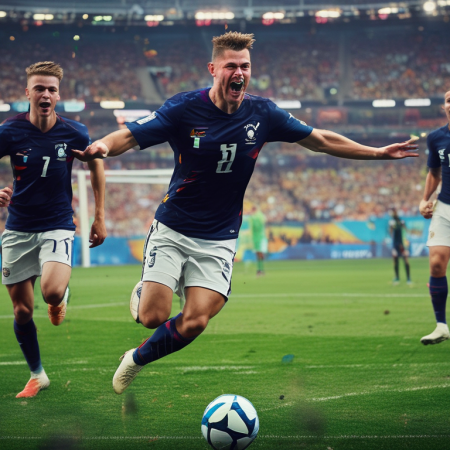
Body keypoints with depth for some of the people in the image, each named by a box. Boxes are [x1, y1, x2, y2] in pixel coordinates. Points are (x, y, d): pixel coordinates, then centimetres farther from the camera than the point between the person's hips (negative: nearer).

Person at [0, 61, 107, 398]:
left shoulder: (74, 133, -7)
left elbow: (96, 165, 11)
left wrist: (99, 217, 10)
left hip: (58, 226, -1)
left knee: (52, 291, -27)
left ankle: (62, 297, 12)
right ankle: (37, 375, 25)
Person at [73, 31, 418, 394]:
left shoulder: (262, 113, -3)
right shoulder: (185, 109, -12)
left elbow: (320, 140, 8)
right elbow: (129, 137, -18)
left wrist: (380, 152, 9)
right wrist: (101, 146, -41)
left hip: (219, 239, 2)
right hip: (172, 231, -2)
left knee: (194, 323, -13)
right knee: (153, 317, -12)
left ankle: (137, 360, 16)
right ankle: (144, 295, 27)